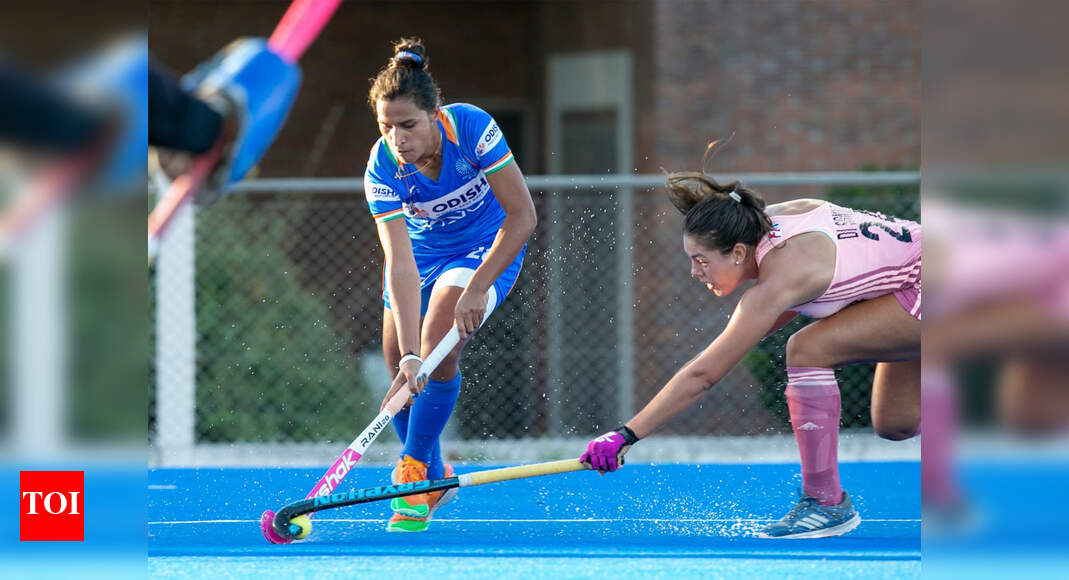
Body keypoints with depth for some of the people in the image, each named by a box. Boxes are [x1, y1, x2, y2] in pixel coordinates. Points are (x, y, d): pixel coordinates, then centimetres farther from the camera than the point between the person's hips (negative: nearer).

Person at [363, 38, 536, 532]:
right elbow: (400, 262, -34)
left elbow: (522, 215, -26)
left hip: (488, 249, -3)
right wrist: (409, 353, -42)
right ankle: (436, 476, 24)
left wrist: (476, 288, -29)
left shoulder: (472, 127, -31)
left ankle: (416, 473, -10)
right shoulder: (382, 168, -27)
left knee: (438, 353, -24)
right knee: (403, 372, 0)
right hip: (421, 254, 3)